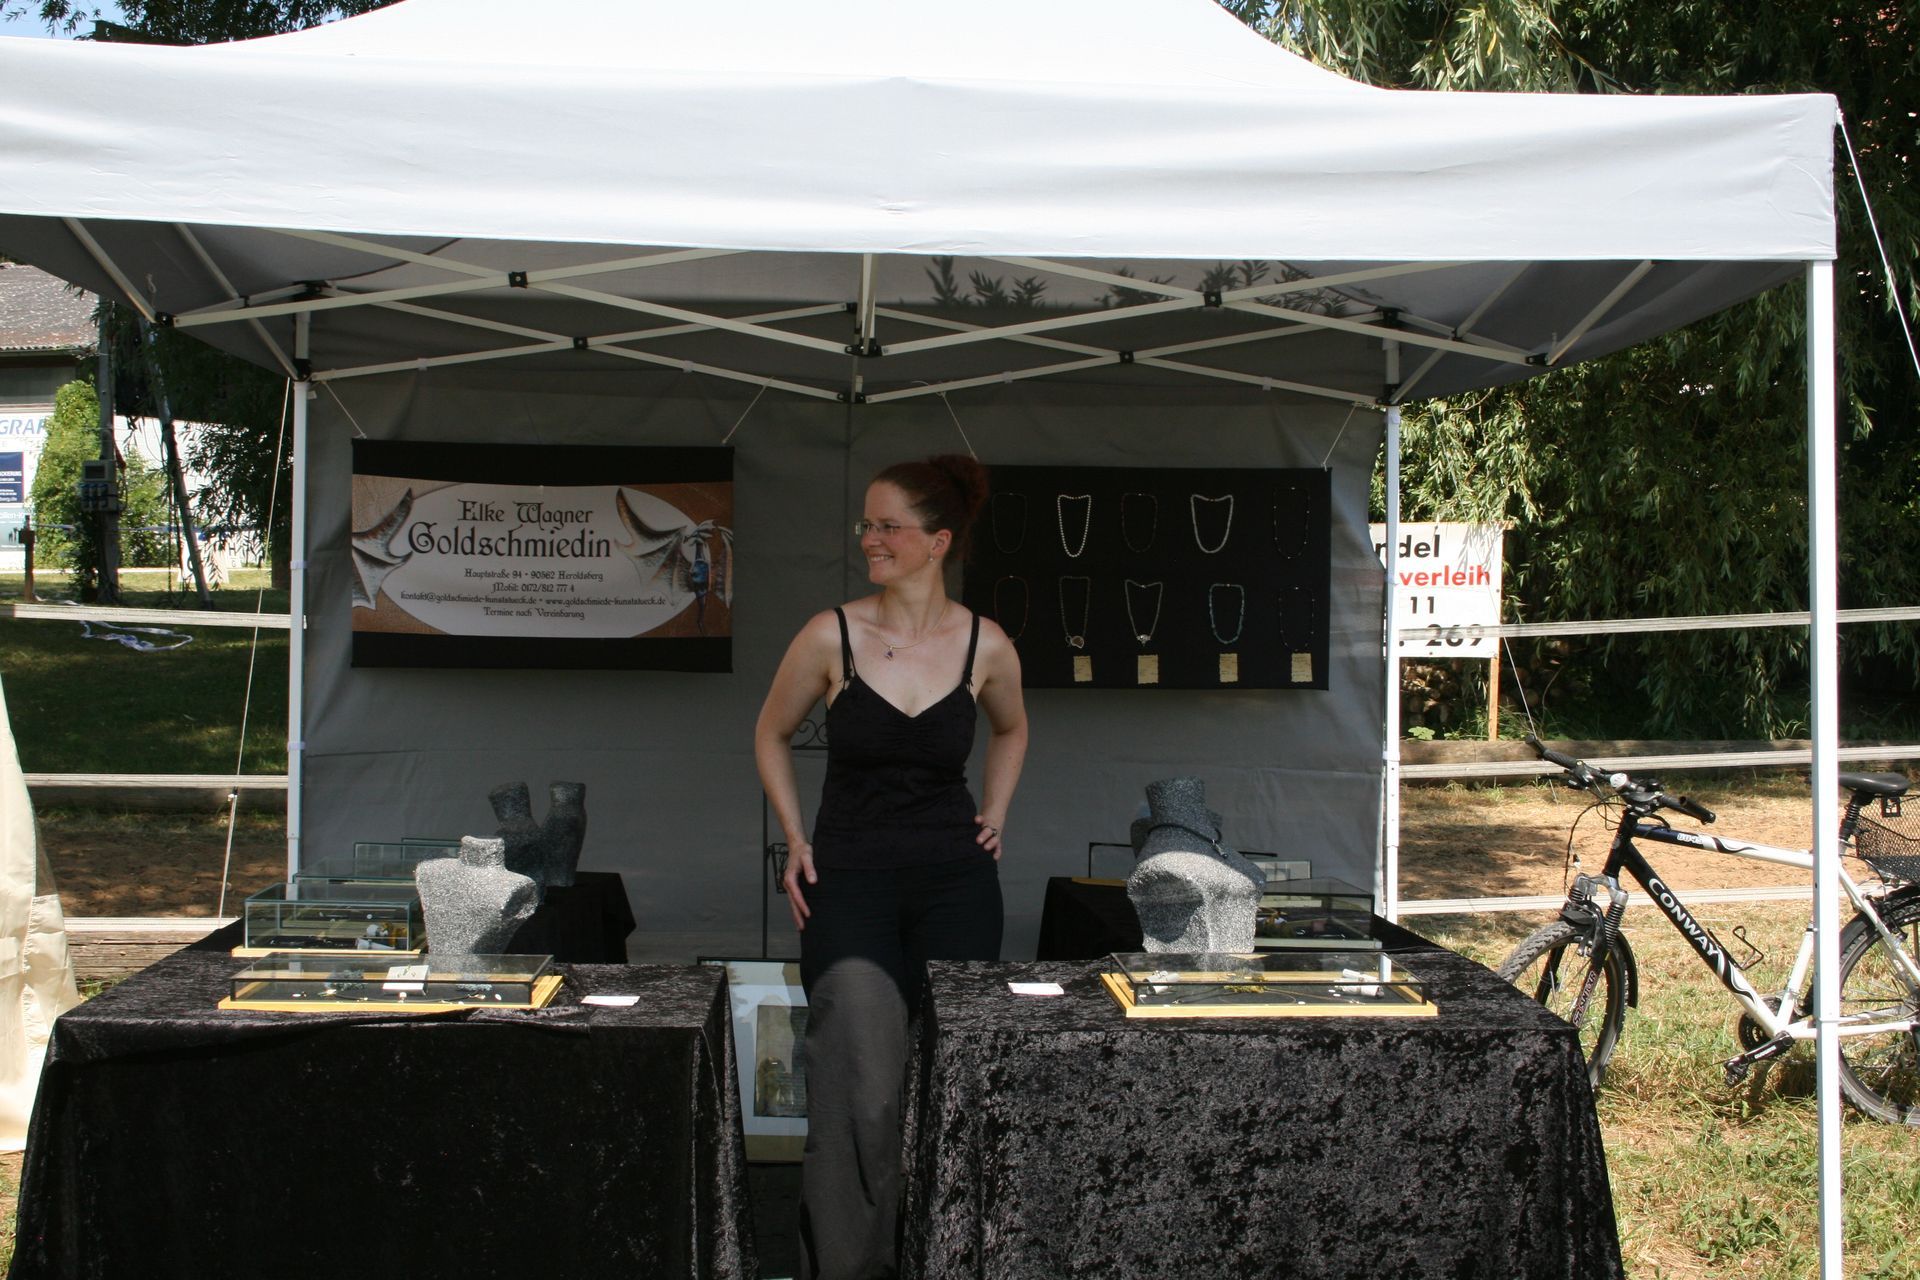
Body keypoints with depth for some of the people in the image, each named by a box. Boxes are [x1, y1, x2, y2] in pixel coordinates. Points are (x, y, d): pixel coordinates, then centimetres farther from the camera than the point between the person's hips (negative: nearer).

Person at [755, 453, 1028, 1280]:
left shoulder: (987, 647, -1)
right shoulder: (832, 636, -5)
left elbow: (1011, 729, 22)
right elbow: (772, 733, 12)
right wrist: (796, 841, 5)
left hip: (955, 878, 2)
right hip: (849, 876, -2)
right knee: (865, 1094, -16)